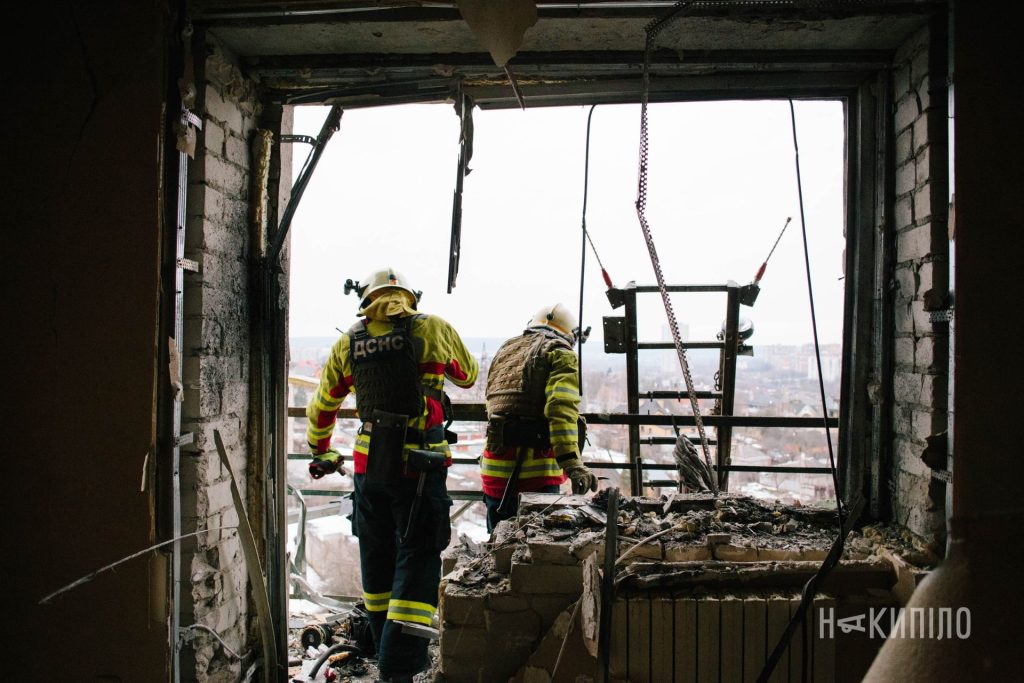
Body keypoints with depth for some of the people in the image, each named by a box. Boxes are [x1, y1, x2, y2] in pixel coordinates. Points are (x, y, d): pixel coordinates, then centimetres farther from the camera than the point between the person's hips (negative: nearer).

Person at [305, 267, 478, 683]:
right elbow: (468, 375, 14)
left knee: (377, 559, 17)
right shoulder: (432, 329, -4)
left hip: (369, 464, 4)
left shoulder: (347, 344, 6)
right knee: (417, 560, 1)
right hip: (418, 465, -4)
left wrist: (321, 453, 35)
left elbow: (321, 409, 18)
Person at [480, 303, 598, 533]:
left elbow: (493, 406, 15)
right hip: (536, 470, -6)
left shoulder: (504, 351, 22)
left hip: (495, 468, 6)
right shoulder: (560, 353, 0)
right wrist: (572, 463, -24)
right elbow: (562, 409, -16)